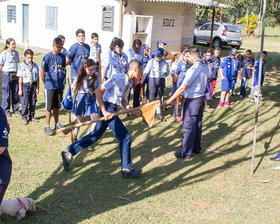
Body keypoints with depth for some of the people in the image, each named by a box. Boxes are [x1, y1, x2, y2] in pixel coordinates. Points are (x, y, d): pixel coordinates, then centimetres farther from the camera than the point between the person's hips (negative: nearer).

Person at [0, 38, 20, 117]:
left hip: (15, 75, 5)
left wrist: (17, 73, 7)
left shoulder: (16, 53, 6)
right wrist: (7, 72, -5)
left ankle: (16, 109, 22)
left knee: (15, 92, 10)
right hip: (7, 75, -5)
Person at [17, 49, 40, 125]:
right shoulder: (21, 66, -6)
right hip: (25, 85, -3)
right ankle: (24, 117, 10)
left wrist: (37, 88, 6)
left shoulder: (35, 65, 3)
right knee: (25, 102, 0)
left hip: (33, 85, 3)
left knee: (33, 102, 8)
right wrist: (20, 89, -4)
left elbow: (37, 77, 8)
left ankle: (32, 116, 21)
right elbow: (20, 78, -4)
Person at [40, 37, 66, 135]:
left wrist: (62, 81, 12)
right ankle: (47, 126, 8)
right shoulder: (47, 57, -10)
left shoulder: (62, 57, 4)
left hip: (59, 86, 4)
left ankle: (57, 124, 27)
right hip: (50, 87, -4)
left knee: (57, 106, 15)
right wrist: (46, 83, 0)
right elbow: (42, 71, -5)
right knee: (49, 107, 1)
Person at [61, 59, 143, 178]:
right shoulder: (118, 77, -17)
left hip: (112, 110, 10)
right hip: (108, 109, -10)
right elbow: (98, 91, -20)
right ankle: (126, 169, 7)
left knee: (96, 134, 17)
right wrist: (104, 111, -22)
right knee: (125, 138, -5)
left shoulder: (129, 82, 11)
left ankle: (69, 153, 24)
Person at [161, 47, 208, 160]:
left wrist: (169, 101, -17)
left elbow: (182, 88, -21)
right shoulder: (205, 67, 6)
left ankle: (186, 154, 5)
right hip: (201, 99, 9)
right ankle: (196, 148, 29)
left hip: (192, 101, -9)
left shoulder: (193, 69, -21)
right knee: (198, 125, 17)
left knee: (189, 127, -2)